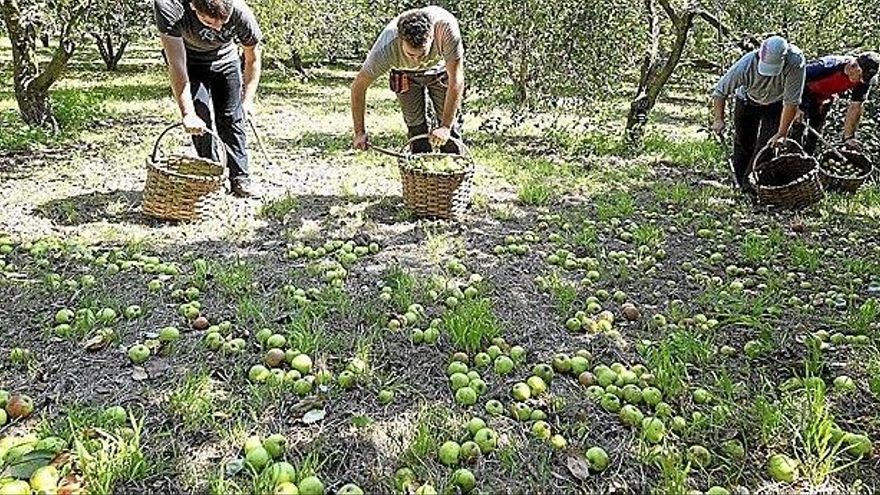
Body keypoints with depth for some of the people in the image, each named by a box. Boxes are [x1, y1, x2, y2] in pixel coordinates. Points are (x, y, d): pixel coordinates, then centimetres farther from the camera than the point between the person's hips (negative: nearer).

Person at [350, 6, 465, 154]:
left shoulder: (446, 26, -42)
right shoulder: (385, 49, -40)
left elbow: (456, 80, -35)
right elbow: (358, 86, -26)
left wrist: (445, 126, -38)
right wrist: (359, 132, -23)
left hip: (441, 68, 0)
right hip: (406, 74, 0)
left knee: (451, 121, -5)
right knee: (415, 124, -5)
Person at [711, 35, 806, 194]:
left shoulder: (796, 61, -40)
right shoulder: (746, 64, -38)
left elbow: (791, 102, -35)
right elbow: (720, 91, -23)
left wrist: (781, 134, -35)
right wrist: (719, 119, -29)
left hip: (776, 104, -1)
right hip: (747, 101, 1)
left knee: (768, 144, -10)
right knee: (743, 143, 11)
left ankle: (751, 182, 3)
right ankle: (740, 181, 32)